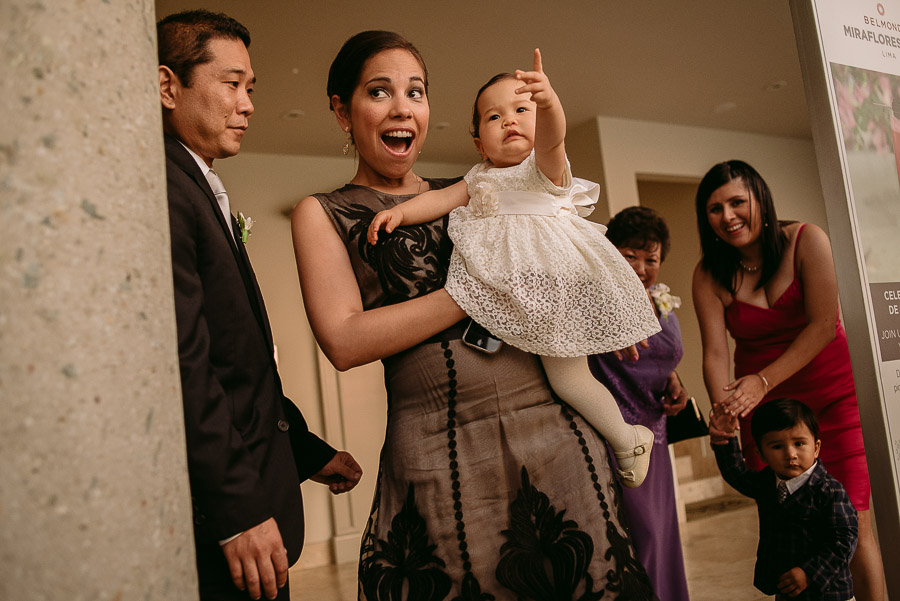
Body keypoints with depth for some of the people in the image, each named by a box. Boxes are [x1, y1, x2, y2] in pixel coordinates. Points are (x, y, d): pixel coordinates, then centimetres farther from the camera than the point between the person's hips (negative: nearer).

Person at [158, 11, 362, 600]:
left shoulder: (203, 194, 18)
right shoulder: (162, 187, -13)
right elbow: (179, 357, -22)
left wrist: (308, 451, 18)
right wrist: (238, 507, -21)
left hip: (249, 497, 9)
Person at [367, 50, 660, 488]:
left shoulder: (545, 166, -4)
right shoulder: (479, 178, 15)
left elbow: (551, 137, -24)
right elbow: (442, 198, 9)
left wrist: (547, 102, -46)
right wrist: (402, 211, -9)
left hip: (550, 284, -6)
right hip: (502, 287, 7)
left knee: (566, 375, -8)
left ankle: (626, 439, 17)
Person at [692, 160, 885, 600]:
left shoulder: (806, 241, -7)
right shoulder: (709, 275, -2)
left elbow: (822, 325, -13)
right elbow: (714, 353, -9)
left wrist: (762, 381, -21)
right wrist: (724, 405, -29)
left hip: (832, 396, -1)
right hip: (762, 407, 2)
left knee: (853, 525, -5)